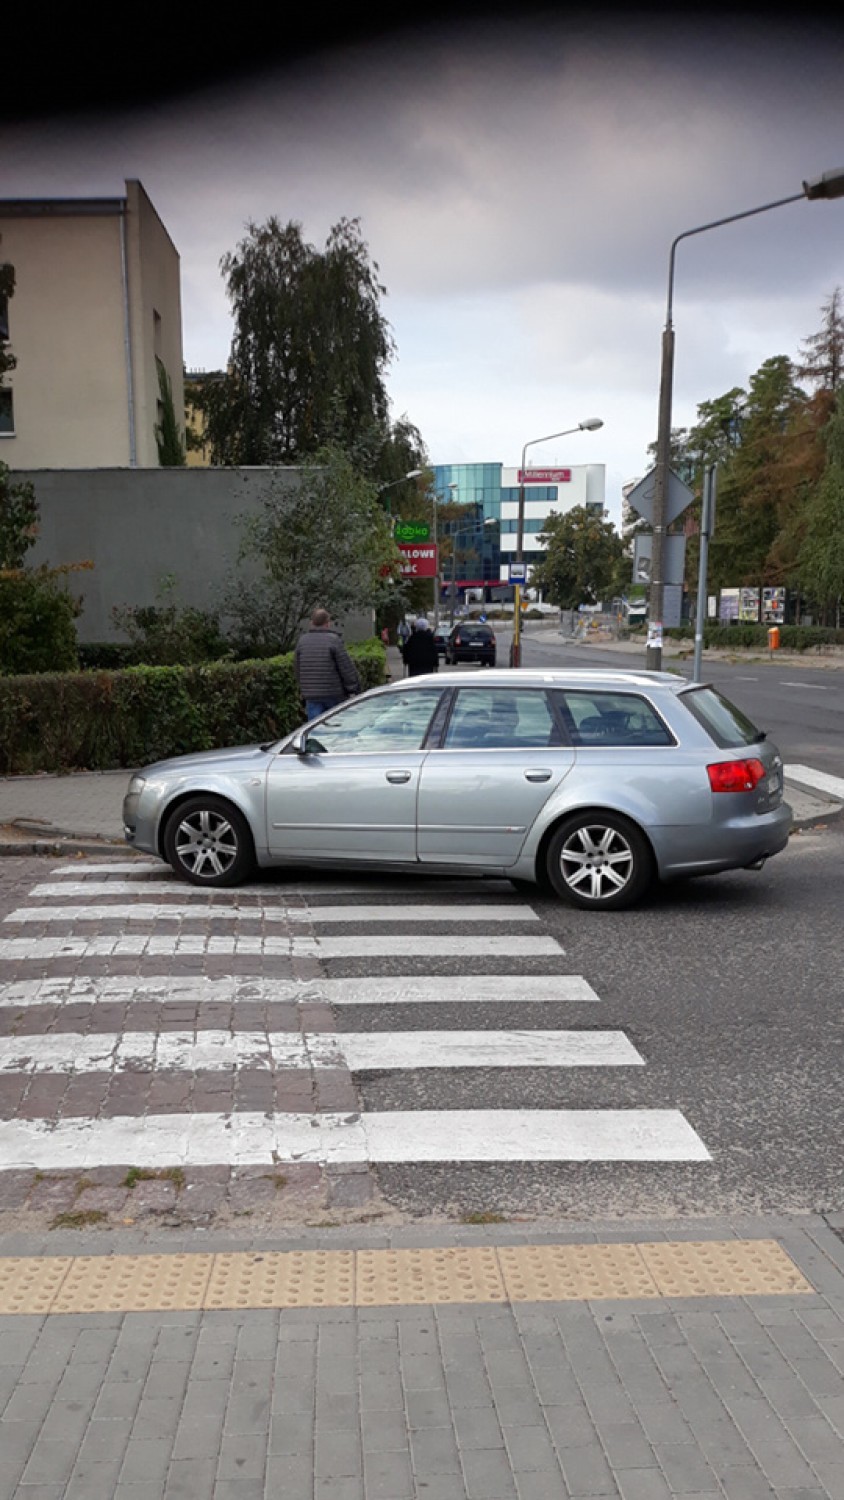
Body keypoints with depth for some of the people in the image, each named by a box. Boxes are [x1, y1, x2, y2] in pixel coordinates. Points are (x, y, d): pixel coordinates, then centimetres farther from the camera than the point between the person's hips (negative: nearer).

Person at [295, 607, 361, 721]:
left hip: (311, 695, 3)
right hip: (334, 694, -3)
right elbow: (346, 667, -11)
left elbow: (297, 668, 12)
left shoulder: (302, 641, 5)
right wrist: (353, 689, -3)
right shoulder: (333, 640, -9)